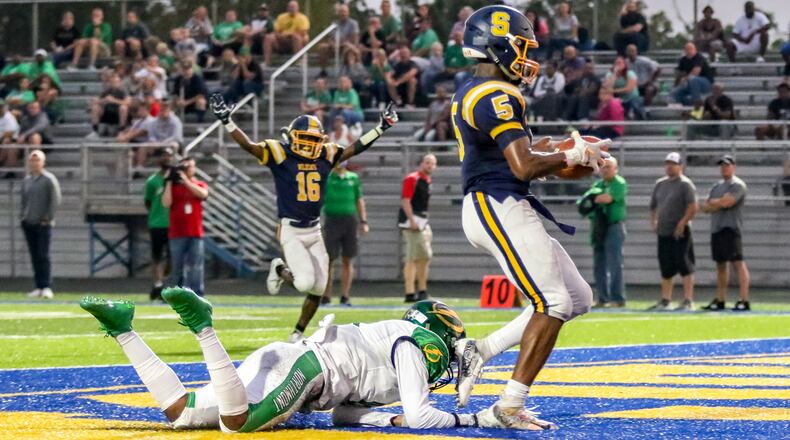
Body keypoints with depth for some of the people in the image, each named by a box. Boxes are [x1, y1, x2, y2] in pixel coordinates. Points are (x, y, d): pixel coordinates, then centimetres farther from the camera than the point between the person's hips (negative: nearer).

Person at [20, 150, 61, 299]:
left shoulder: (49, 179, -5)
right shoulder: (26, 180, 14)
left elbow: (56, 201, -8)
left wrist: (48, 218, -12)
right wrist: (22, 216, 11)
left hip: (43, 224, -6)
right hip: (28, 223, 6)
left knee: (43, 256, -11)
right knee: (34, 257, 6)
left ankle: (47, 287, -10)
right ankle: (39, 287, 10)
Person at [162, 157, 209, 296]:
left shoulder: (200, 185, 11)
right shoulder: (174, 186, 7)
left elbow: (203, 194, -13)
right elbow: (166, 203, -8)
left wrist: (185, 180, -15)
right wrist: (169, 182, -8)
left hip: (195, 233, 0)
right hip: (177, 233, 0)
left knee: (195, 267, -5)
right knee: (177, 267, 1)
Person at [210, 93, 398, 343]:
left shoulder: (326, 156, 6)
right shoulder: (280, 154, -9)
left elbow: (355, 148, 15)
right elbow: (248, 146, -18)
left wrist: (380, 128, 13)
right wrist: (226, 121, -30)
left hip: (315, 230, 6)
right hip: (291, 231, -6)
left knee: (318, 288, 4)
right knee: (305, 282, -19)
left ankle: (298, 334, 23)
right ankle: (280, 270, 16)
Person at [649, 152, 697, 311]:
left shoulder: (685, 184, -6)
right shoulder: (660, 183, 16)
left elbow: (693, 208, -14)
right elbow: (654, 205, 24)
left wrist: (682, 223, -19)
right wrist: (653, 221, 9)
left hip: (680, 232, -7)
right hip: (663, 232, 7)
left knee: (685, 267, -7)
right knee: (666, 268, 11)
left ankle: (688, 301, -8)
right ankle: (665, 301, 18)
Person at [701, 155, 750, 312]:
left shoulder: (737, 185, -5)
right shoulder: (716, 186, 21)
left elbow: (727, 202, -19)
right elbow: (706, 208, 13)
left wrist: (713, 202, -1)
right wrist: (720, 204, -6)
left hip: (731, 228, -9)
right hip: (716, 229, 9)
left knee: (738, 263, -14)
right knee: (720, 265, 12)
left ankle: (744, 301, -19)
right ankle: (720, 300, 17)